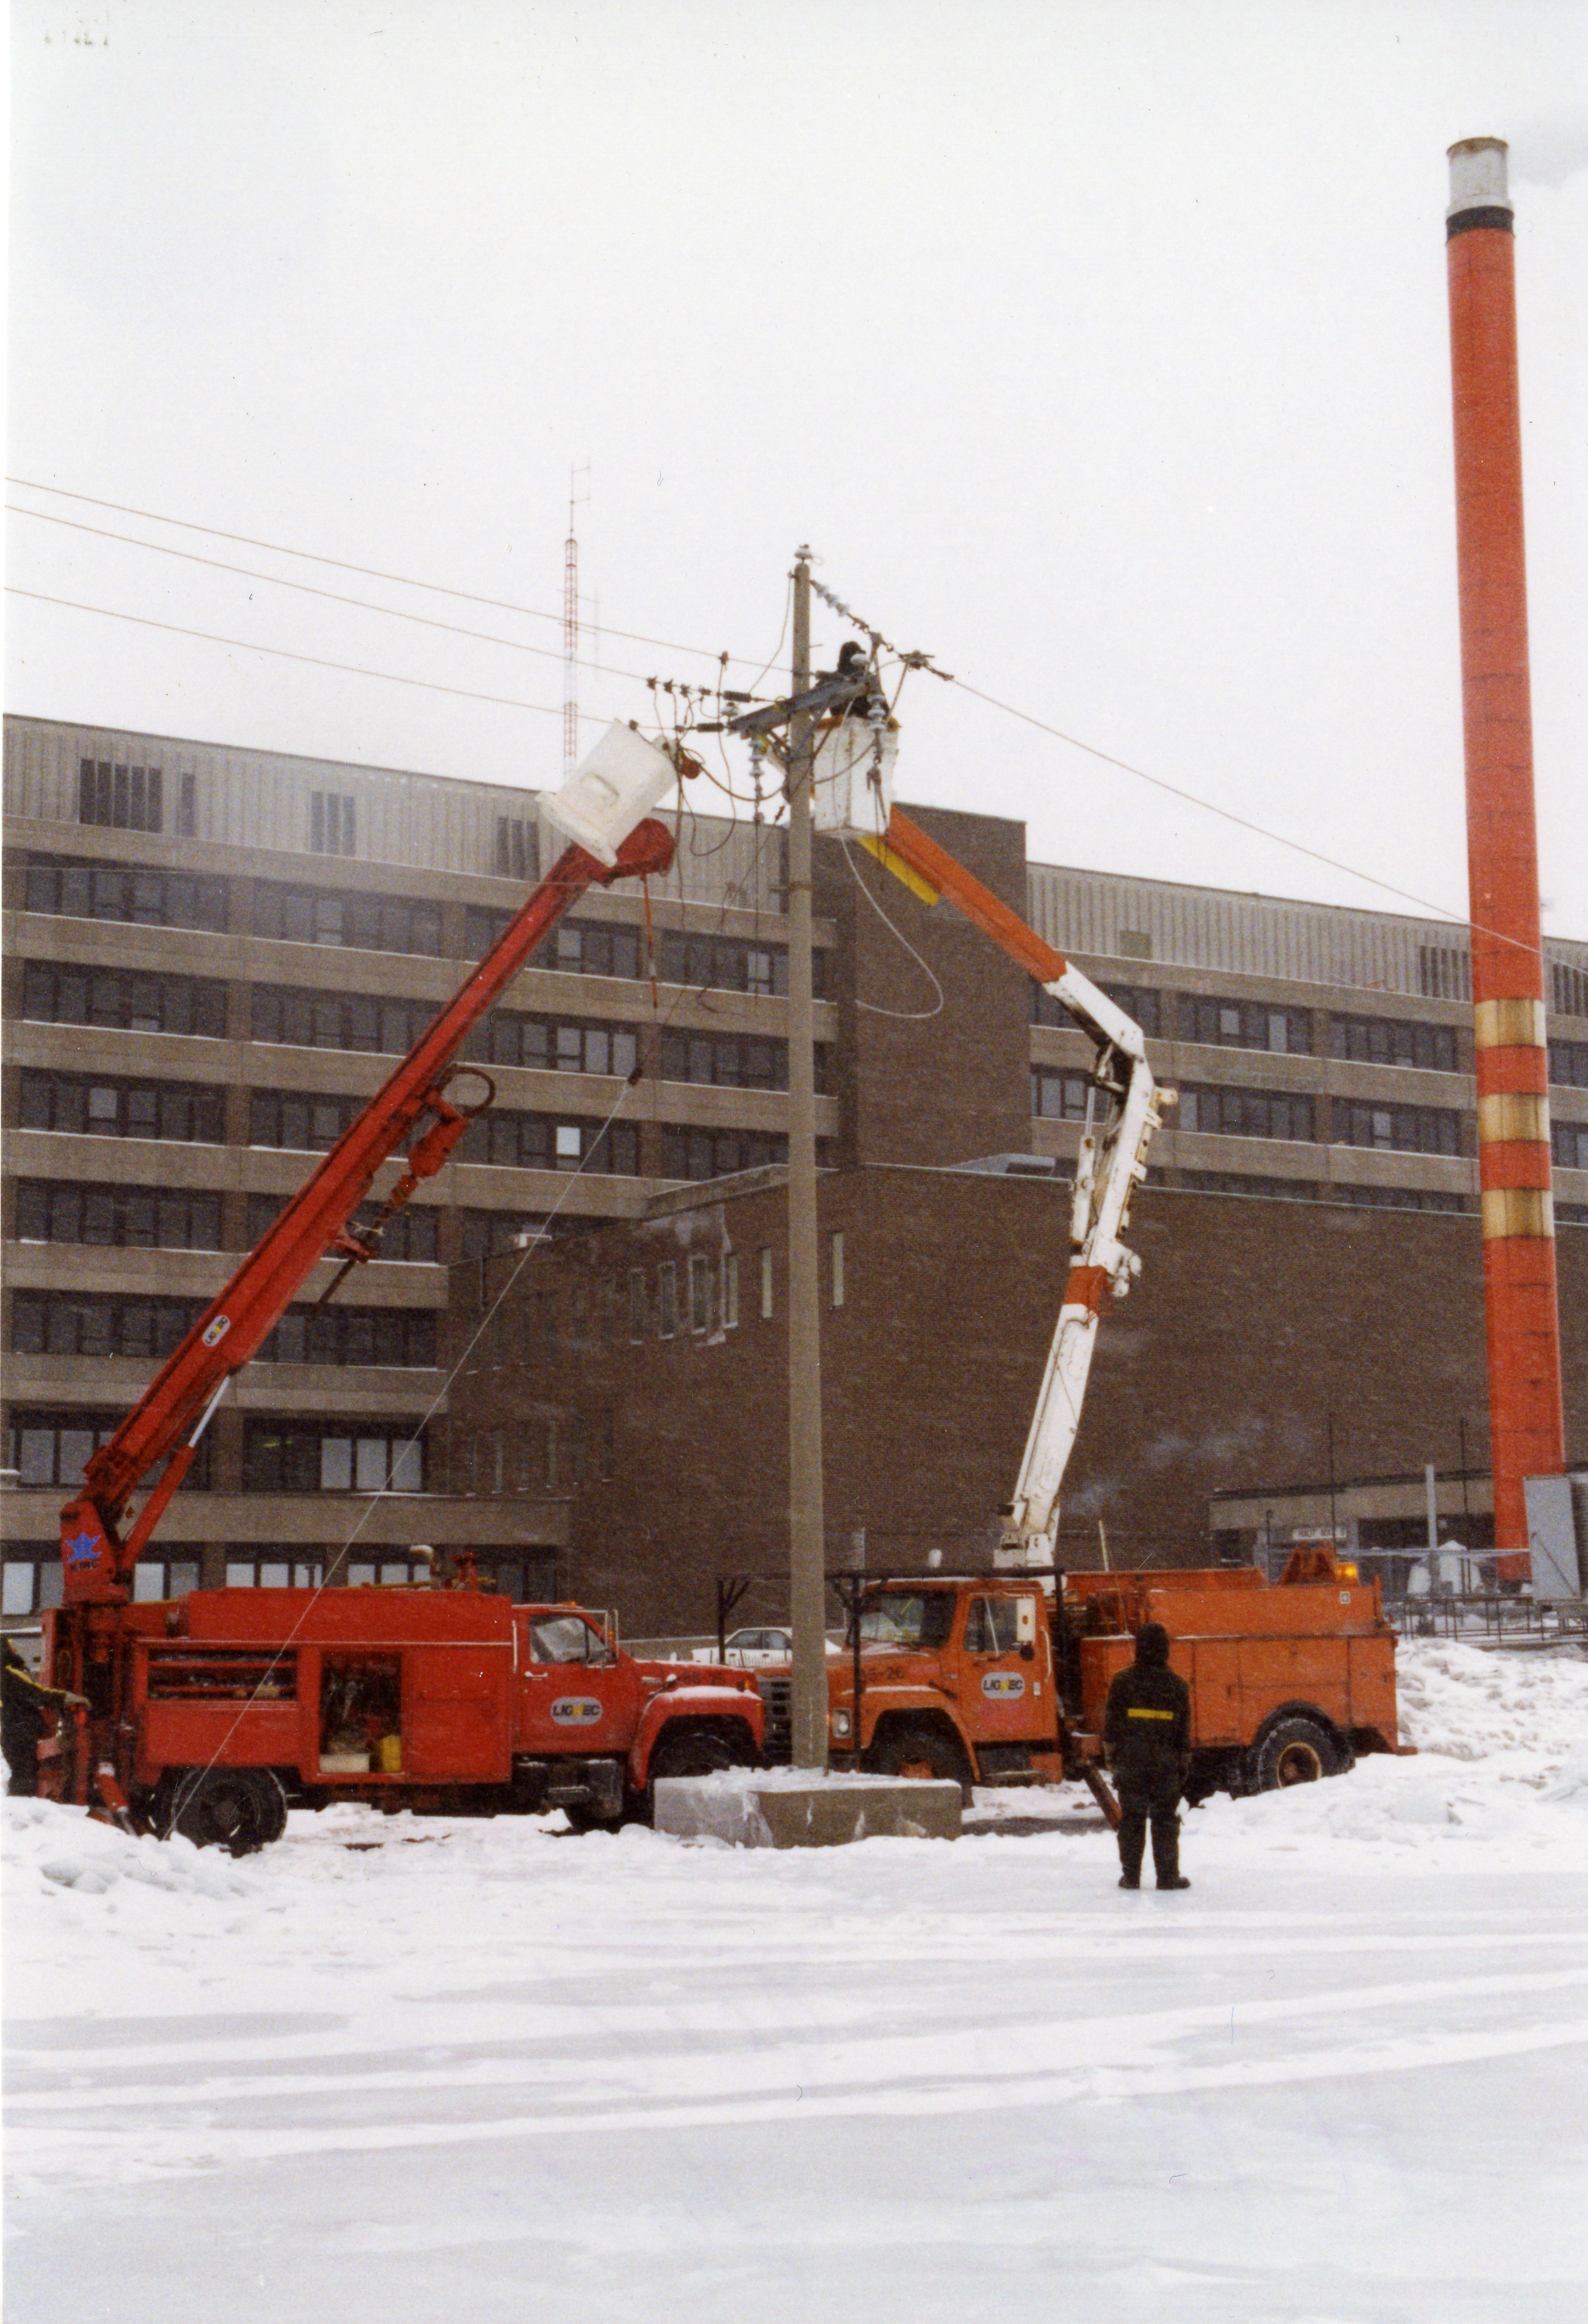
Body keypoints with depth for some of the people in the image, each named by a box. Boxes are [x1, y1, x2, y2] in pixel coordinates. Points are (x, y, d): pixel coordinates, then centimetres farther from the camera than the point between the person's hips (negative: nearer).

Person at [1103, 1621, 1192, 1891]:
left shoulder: (1123, 1681, -3)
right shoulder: (1177, 1685, -1)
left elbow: (1111, 1722, 0)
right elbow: (1184, 1729, 3)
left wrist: (1111, 1756, 10)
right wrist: (1184, 1763, 12)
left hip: (1129, 1763, 0)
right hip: (1165, 1765, 0)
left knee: (1131, 1819, 6)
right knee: (1165, 1820, 6)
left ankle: (1130, 1874, 6)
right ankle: (1168, 1875, 6)